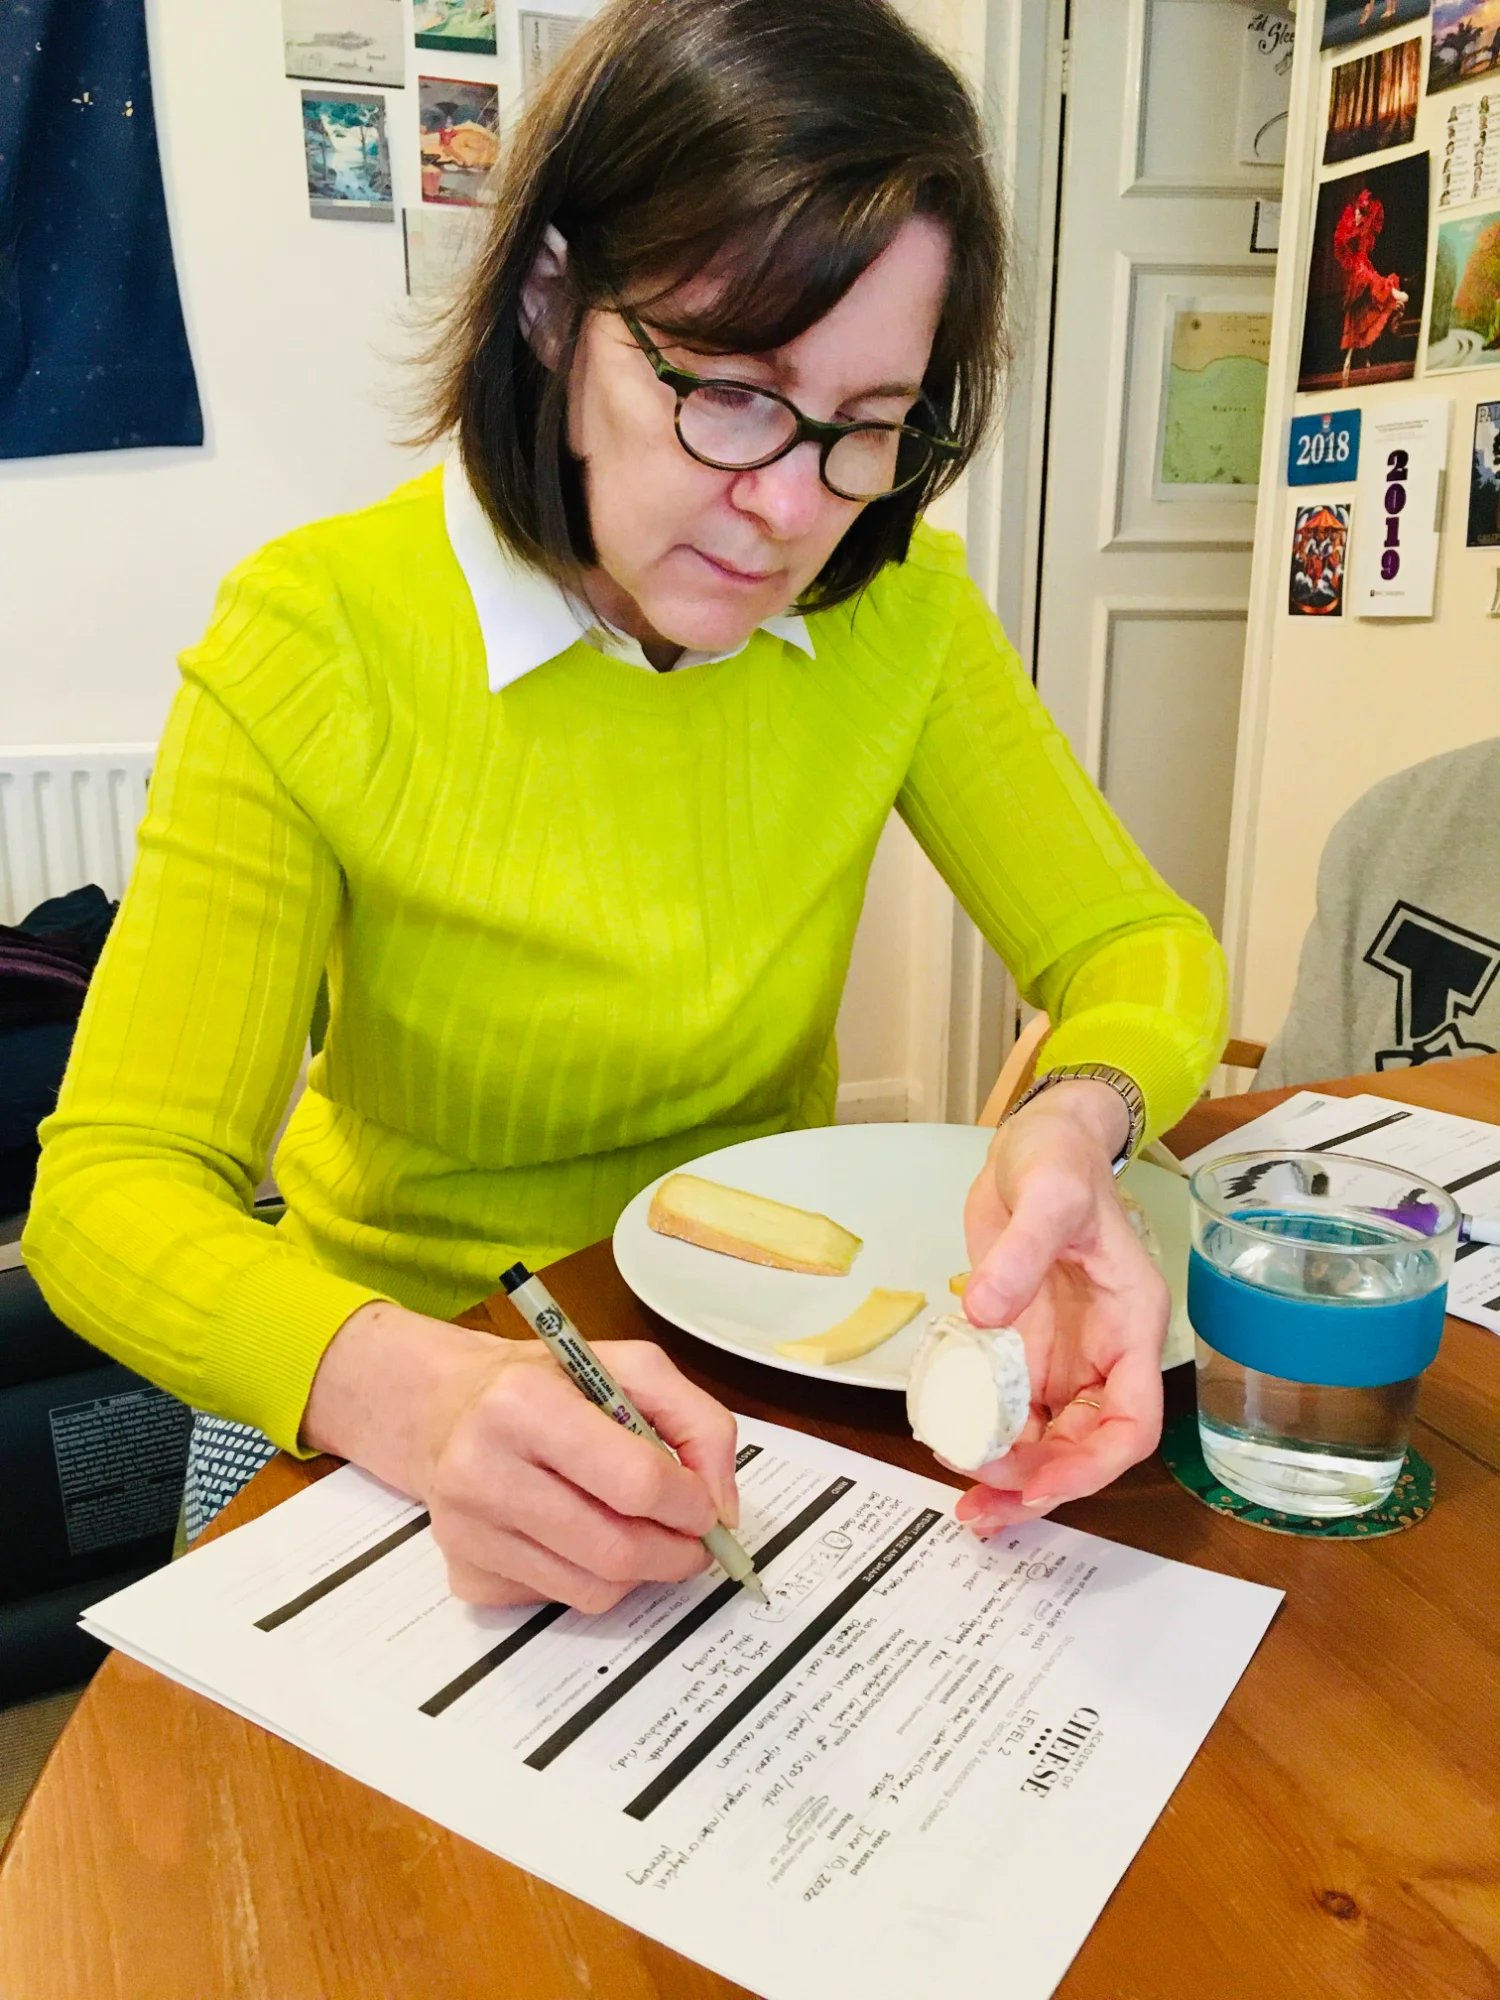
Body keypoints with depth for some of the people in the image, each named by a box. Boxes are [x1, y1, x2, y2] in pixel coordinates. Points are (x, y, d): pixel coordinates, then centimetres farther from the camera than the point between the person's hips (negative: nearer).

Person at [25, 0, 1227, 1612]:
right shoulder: (312, 641, -17)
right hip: (405, 1366, -2)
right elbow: (112, 1189, -20)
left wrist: (1076, 1119, -28)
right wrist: (414, 1388, -41)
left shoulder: (899, 610, -7)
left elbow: (1139, 948, -4)